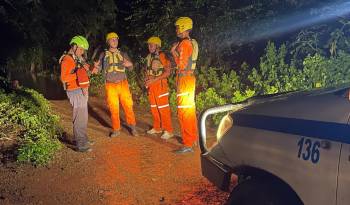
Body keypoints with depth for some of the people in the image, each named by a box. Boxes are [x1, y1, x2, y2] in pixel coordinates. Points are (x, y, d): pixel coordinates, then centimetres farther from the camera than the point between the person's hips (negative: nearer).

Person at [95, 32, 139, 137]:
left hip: (123, 84, 0)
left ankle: (133, 127, 11)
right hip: (110, 86, 0)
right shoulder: (103, 55, 9)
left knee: (128, 106, -3)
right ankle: (116, 130, 16)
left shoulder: (123, 54, 10)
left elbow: (130, 67, 0)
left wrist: (129, 64, -24)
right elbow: (99, 69, 8)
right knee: (113, 109, 3)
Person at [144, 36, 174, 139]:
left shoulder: (162, 56, -12)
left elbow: (167, 72, -16)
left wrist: (154, 80, -19)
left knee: (163, 108, -7)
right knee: (154, 107, 12)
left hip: (160, 85, -8)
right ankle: (157, 128, 24)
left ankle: (168, 131, -1)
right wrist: (146, 80, 5)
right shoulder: (149, 57, 12)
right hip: (151, 85, 8)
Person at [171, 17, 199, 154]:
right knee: (190, 109, 18)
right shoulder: (192, 43, 13)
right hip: (190, 77, 10)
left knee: (184, 111, -7)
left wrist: (173, 52, -11)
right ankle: (193, 137, 30)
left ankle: (188, 144, -4)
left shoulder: (184, 43, -16)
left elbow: (182, 65, -21)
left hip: (184, 79, -10)